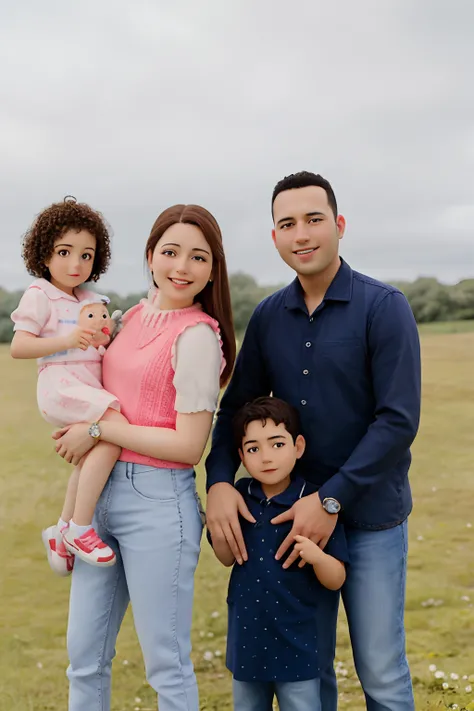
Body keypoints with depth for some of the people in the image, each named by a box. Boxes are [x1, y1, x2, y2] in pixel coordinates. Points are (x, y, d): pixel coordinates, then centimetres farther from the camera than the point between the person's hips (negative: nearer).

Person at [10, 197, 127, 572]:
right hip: (61, 382, -9)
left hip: (89, 385, 9)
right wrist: (67, 339, -20)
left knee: (90, 458, 17)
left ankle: (62, 532, 35)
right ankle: (79, 528, -20)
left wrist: (105, 334, 7)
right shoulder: (40, 295, -2)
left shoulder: (92, 301, 20)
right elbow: (18, 346, -10)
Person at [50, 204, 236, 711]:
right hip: (102, 492, 7)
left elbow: (188, 446, -17)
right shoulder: (135, 315, 10)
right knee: (84, 655, 16)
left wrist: (99, 430, -13)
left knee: (166, 665, 6)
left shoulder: (197, 336, -12)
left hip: (158, 502, -7)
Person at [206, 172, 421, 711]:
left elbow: (398, 420, -15)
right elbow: (235, 407, 8)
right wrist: (219, 481, -9)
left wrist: (332, 499, -19)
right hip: (293, 513, 4)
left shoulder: (383, 307, -10)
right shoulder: (268, 317, 4)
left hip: (369, 516, -4)